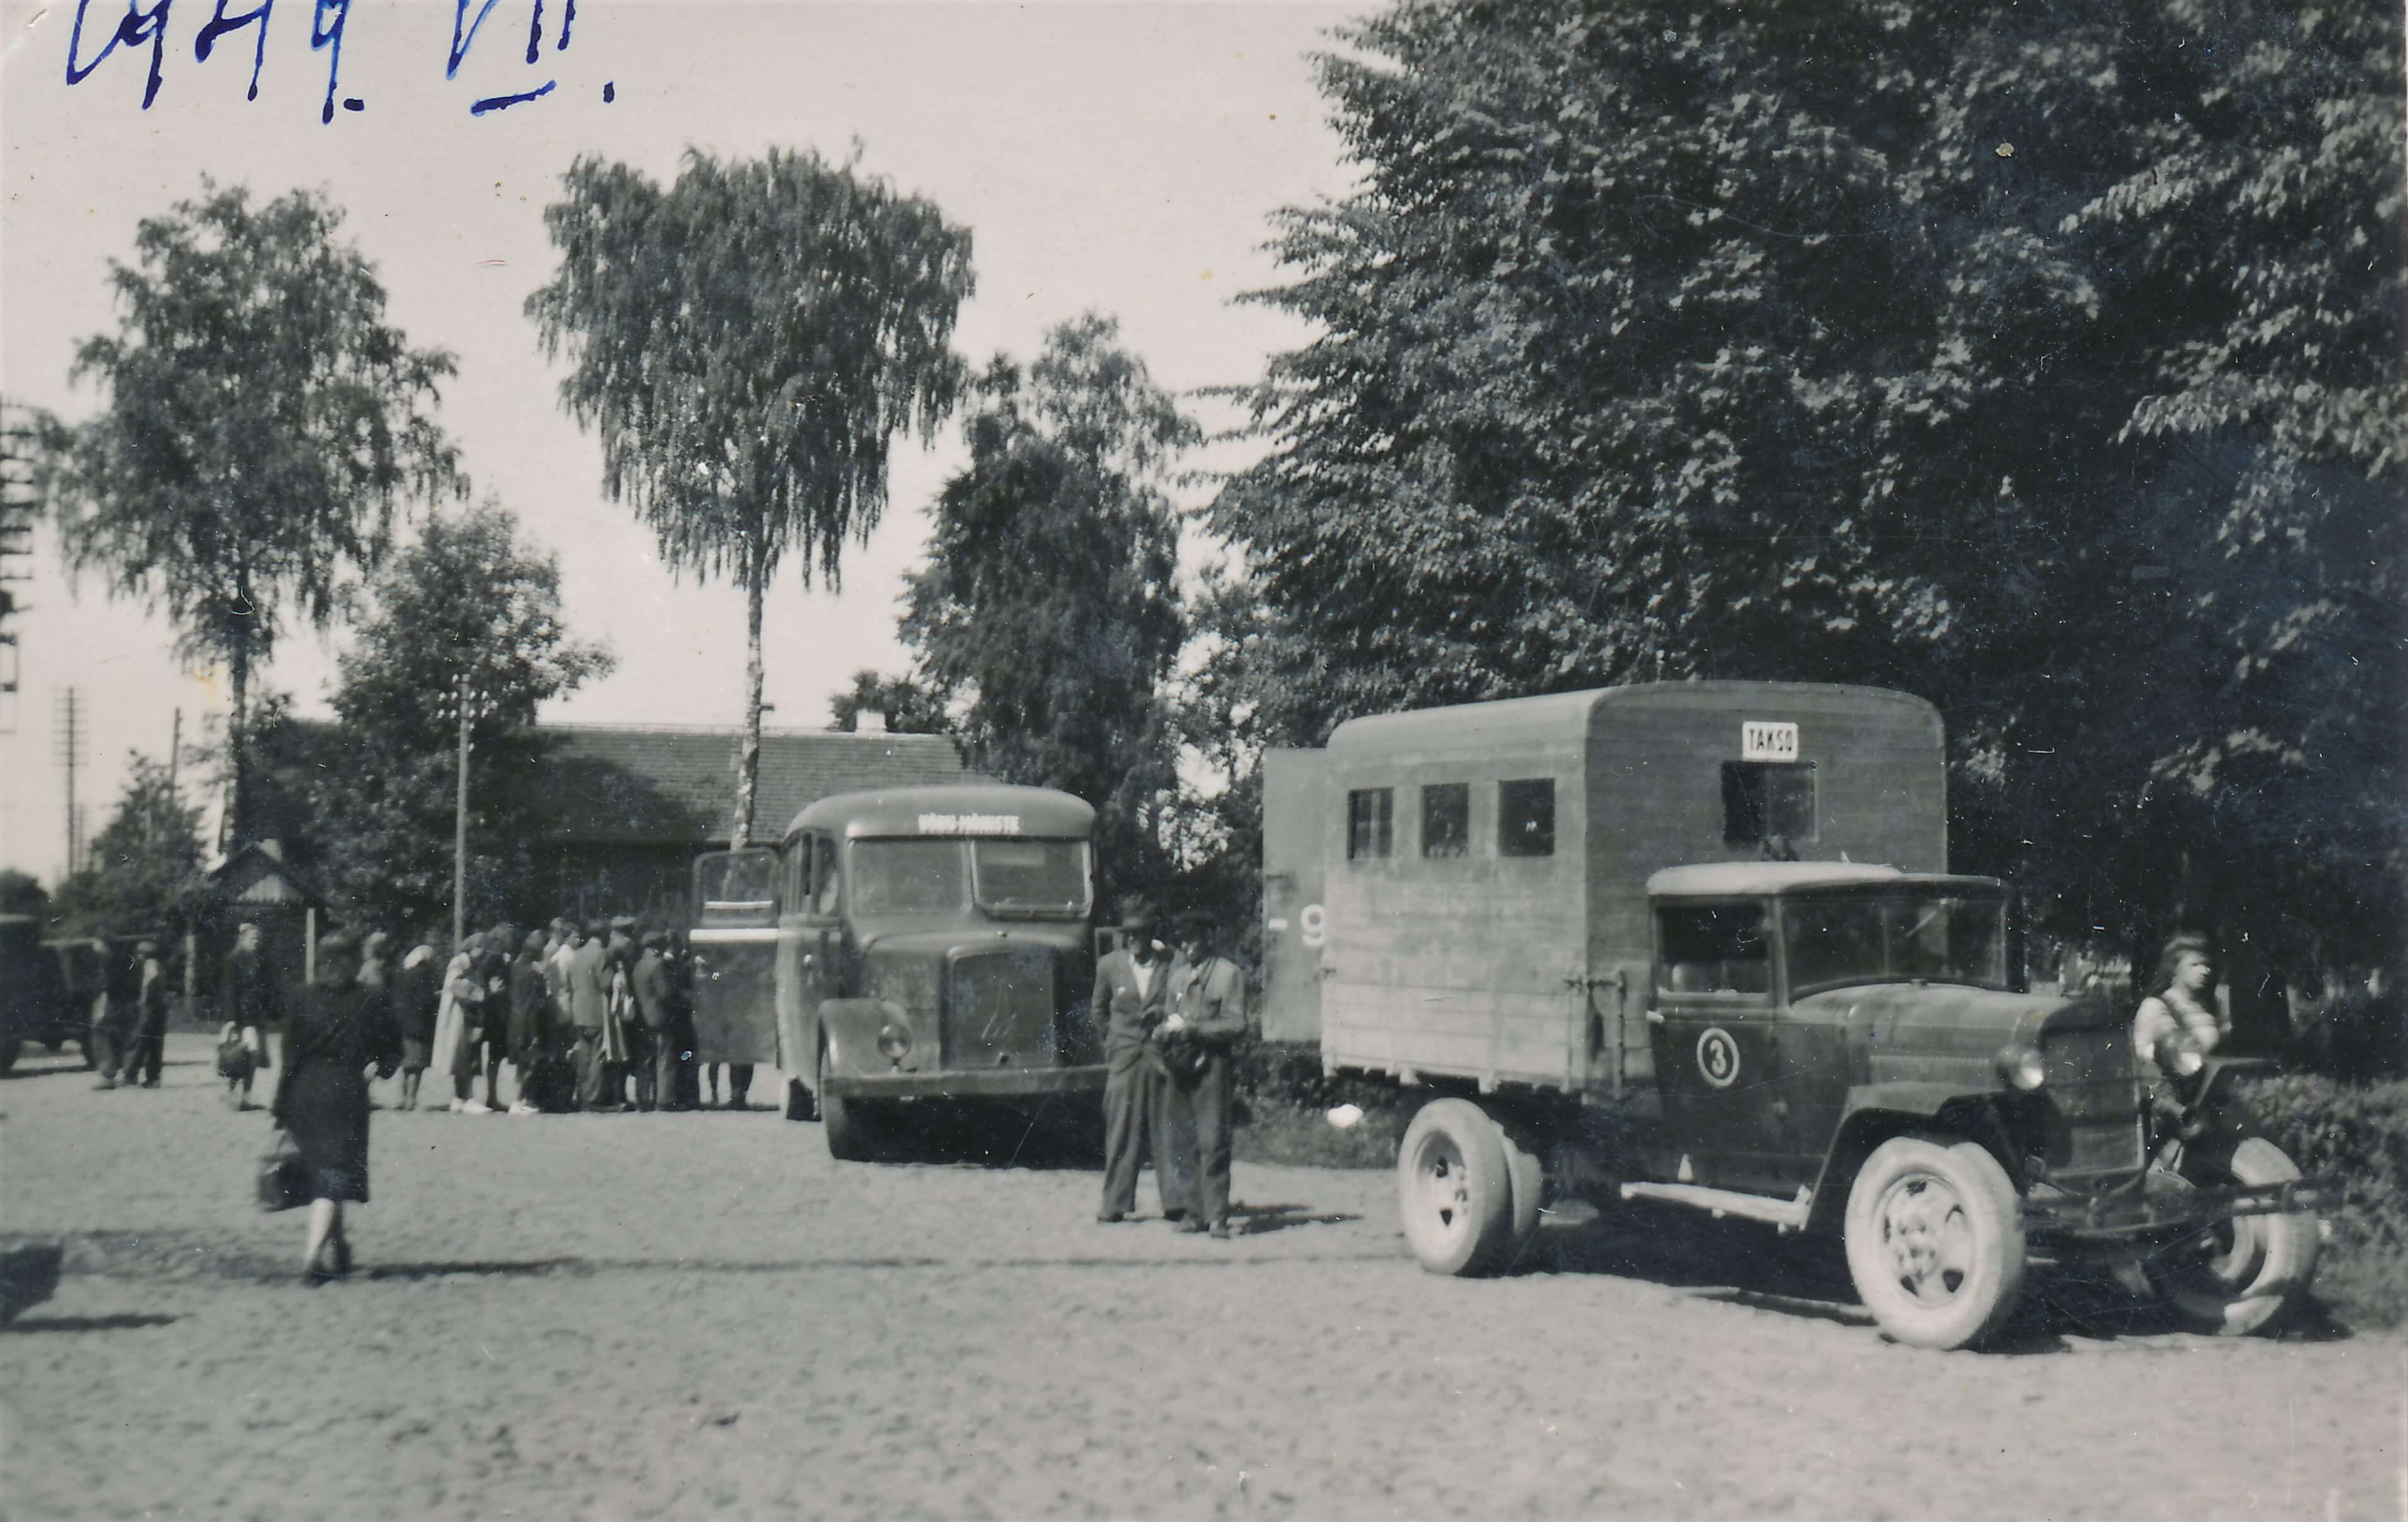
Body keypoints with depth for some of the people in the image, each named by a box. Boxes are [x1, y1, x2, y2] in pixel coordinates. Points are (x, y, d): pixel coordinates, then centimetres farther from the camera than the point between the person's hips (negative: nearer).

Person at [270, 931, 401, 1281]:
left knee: (319, 1175, 17)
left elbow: (290, 1057, 2)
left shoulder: (303, 1000, 2)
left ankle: (336, 1253, 26)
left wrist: (281, 1112, 5)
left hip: (305, 1095, 3)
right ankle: (315, 1252, -23)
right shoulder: (373, 1001, -3)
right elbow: (391, 1054, 0)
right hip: (347, 1093, -3)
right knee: (335, 1176, -4)